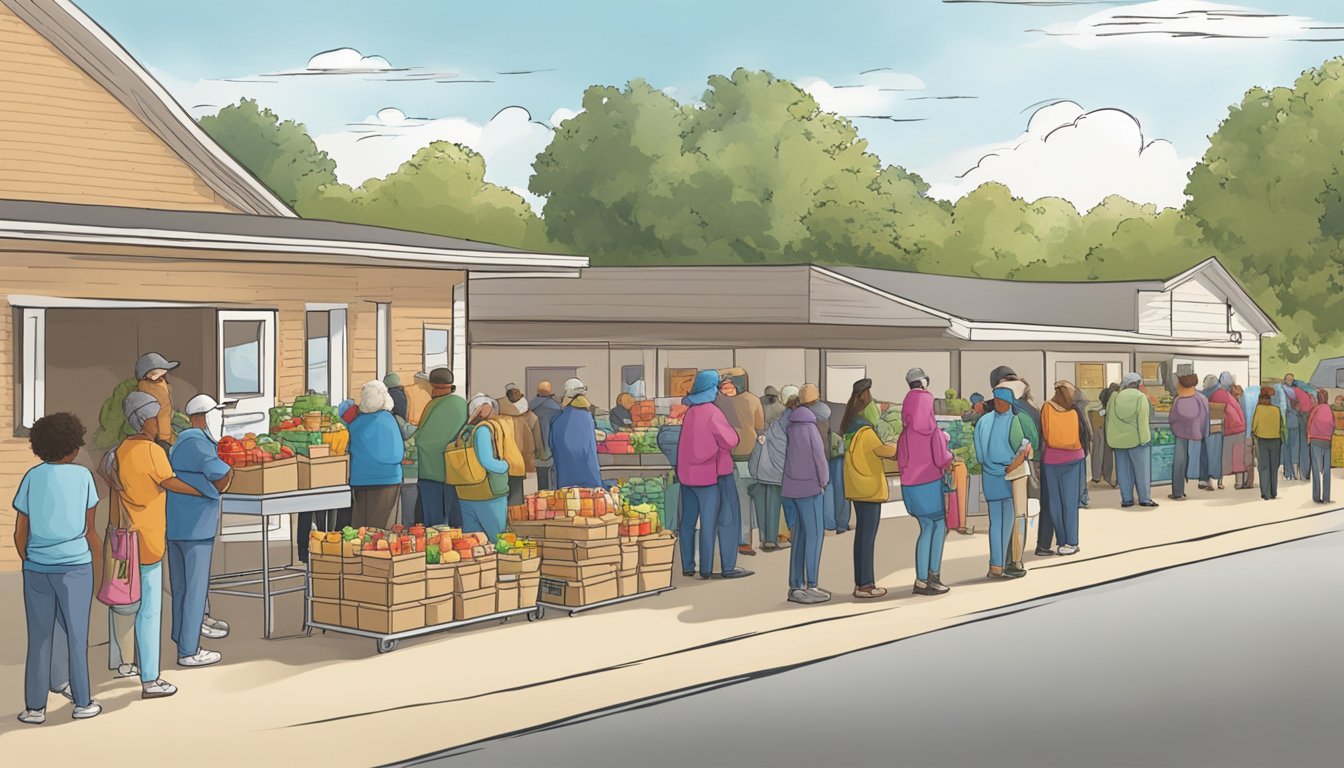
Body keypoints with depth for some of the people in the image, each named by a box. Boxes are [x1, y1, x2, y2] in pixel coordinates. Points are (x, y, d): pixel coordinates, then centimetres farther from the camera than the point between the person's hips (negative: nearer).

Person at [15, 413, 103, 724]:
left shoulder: (32, 478, -1)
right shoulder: (82, 476, -4)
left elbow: (20, 534, 1)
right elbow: (89, 530, 2)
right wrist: (102, 558, 17)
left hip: (37, 569, 2)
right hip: (75, 566, -2)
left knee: (39, 638, 8)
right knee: (77, 635, 9)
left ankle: (35, 707, 9)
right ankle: (82, 702, 16)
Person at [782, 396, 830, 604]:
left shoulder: (789, 432, 7)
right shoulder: (810, 429, -6)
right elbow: (820, 457, -8)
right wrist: (823, 481, 8)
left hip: (791, 489, 6)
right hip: (809, 488, -6)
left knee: (799, 536, 9)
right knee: (814, 535, -3)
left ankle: (796, 586, 7)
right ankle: (811, 586, -8)